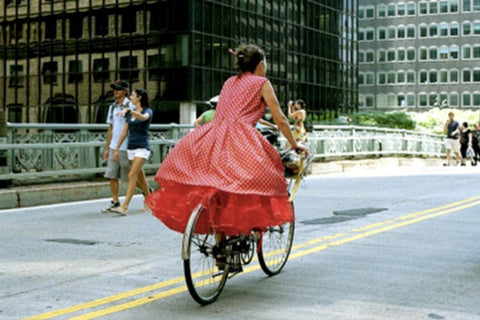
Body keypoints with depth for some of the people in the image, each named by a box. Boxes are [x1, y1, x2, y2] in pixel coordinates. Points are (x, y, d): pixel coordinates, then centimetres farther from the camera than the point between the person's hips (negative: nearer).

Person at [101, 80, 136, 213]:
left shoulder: (130, 107, -8)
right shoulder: (112, 107, 14)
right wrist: (106, 148, 17)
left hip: (125, 148, -7)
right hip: (113, 147, 7)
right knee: (112, 175, 3)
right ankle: (115, 202, 11)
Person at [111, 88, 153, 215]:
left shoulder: (148, 111, -5)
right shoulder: (129, 114, 13)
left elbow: (143, 117, -31)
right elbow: (124, 132, 15)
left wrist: (128, 110, -43)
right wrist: (117, 149, 13)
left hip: (142, 148, -7)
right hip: (131, 148, 7)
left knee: (132, 175, -17)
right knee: (140, 177, 12)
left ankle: (124, 207, -22)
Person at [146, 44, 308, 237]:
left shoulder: (229, 82, 26)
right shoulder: (262, 83, 9)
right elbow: (281, 120, 7)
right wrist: (295, 146, 18)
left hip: (214, 135, 7)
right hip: (239, 141, -6)